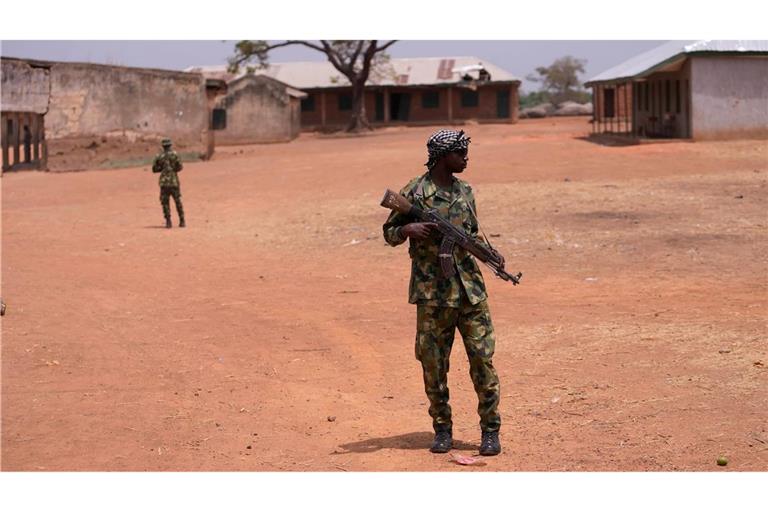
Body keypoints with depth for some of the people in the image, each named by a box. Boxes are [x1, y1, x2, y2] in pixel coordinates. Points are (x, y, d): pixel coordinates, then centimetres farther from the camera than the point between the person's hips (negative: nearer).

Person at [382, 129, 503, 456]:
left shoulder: (465, 191, 10)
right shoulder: (413, 192, -3)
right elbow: (389, 234, 3)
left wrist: (489, 252, 0)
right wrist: (408, 228, -19)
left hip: (470, 290, 3)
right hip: (432, 294, -3)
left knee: (482, 361, 0)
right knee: (433, 365, 4)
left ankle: (490, 430, 9)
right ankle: (442, 429, 18)